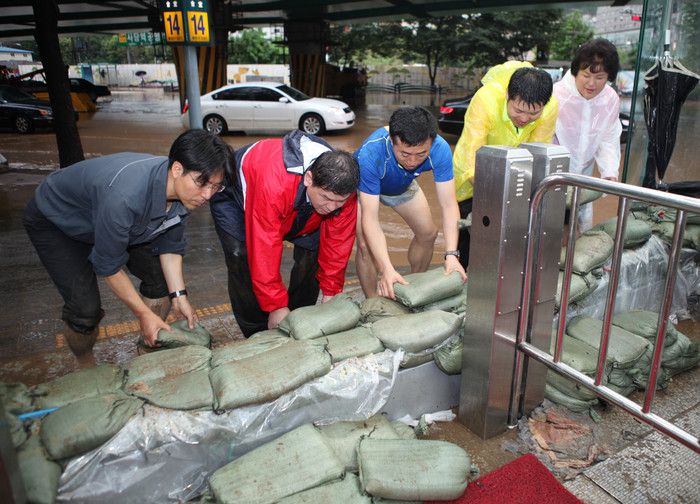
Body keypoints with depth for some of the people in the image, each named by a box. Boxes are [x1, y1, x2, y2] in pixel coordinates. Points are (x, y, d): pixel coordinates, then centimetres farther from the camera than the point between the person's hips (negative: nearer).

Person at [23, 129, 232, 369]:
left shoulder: (186, 190, -22)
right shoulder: (125, 196, -44)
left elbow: (170, 244, -7)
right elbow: (108, 265, -30)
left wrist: (179, 296, -12)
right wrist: (144, 314, -22)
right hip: (55, 220, -6)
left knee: (162, 278, -1)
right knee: (85, 309, -18)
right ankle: (86, 367, 15)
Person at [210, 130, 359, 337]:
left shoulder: (342, 190, -30)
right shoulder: (273, 185, -48)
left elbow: (338, 241, -17)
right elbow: (265, 251, -43)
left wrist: (330, 293, -14)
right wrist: (276, 306, -36)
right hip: (236, 198, -4)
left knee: (313, 250, -10)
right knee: (243, 258, -22)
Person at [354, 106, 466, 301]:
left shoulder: (440, 149, -36)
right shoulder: (370, 155, -45)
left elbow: (448, 206, -32)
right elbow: (369, 218, -45)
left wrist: (451, 254, -45)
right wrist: (387, 269, -55)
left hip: (402, 185, 4)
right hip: (363, 186, -4)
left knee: (428, 233, 5)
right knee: (366, 245, -20)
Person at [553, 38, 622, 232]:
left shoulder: (611, 99, -5)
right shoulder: (556, 95, -22)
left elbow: (608, 140, 5)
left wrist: (610, 172, -10)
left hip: (583, 177, 5)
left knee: (585, 226, 11)